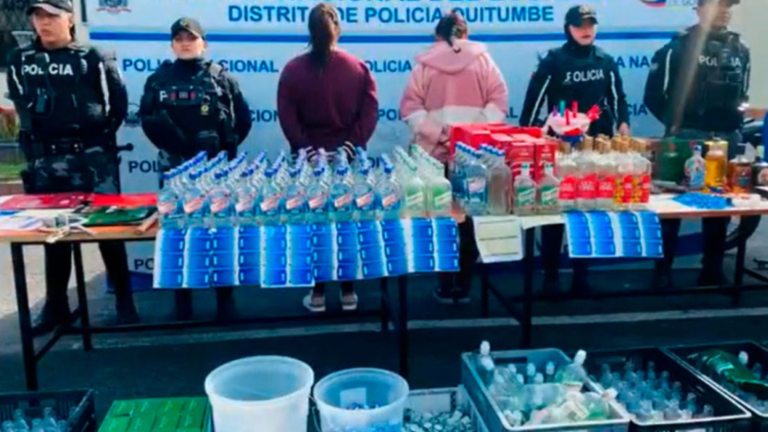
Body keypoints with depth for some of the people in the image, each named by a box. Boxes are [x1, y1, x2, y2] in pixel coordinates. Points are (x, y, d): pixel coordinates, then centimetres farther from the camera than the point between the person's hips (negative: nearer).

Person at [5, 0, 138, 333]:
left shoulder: (94, 58, 0)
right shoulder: (19, 61, 10)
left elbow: (118, 102, 0)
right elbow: (21, 105, 16)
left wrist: (100, 133, 0)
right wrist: (41, 134, 8)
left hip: (93, 157, -4)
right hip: (45, 161, 4)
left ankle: (124, 301, 10)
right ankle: (56, 305, 23)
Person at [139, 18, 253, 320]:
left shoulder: (222, 77, 5)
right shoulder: (159, 79, 8)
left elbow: (243, 119, 2)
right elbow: (148, 119, -2)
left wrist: (226, 146, -8)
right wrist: (176, 145, -13)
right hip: (176, 169, 1)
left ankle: (225, 297, 16)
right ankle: (182, 298, 19)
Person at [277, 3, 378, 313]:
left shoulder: (293, 69, -2)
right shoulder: (359, 68, 0)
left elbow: (287, 117, -10)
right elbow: (369, 114, -8)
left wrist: (307, 150, -11)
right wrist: (350, 146, -11)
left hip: (309, 160, 0)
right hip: (348, 159, 1)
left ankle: (318, 293, 15)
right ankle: (348, 292, 18)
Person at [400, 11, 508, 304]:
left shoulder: (425, 64, 3)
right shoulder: (483, 60, 6)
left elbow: (410, 107, -4)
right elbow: (498, 102, -3)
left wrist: (436, 134, -8)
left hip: (435, 155, -1)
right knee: (471, 218, 10)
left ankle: (446, 286, 13)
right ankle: (464, 286, 15)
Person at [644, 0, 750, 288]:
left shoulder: (740, 49, 14)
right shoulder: (679, 46, -2)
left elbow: (741, 92, 23)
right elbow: (654, 94, -4)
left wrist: (739, 112, 4)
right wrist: (673, 123, -4)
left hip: (727, 138, 5)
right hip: (687, 136, -5)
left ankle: (712, 270, 20)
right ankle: (663, 270, 8)